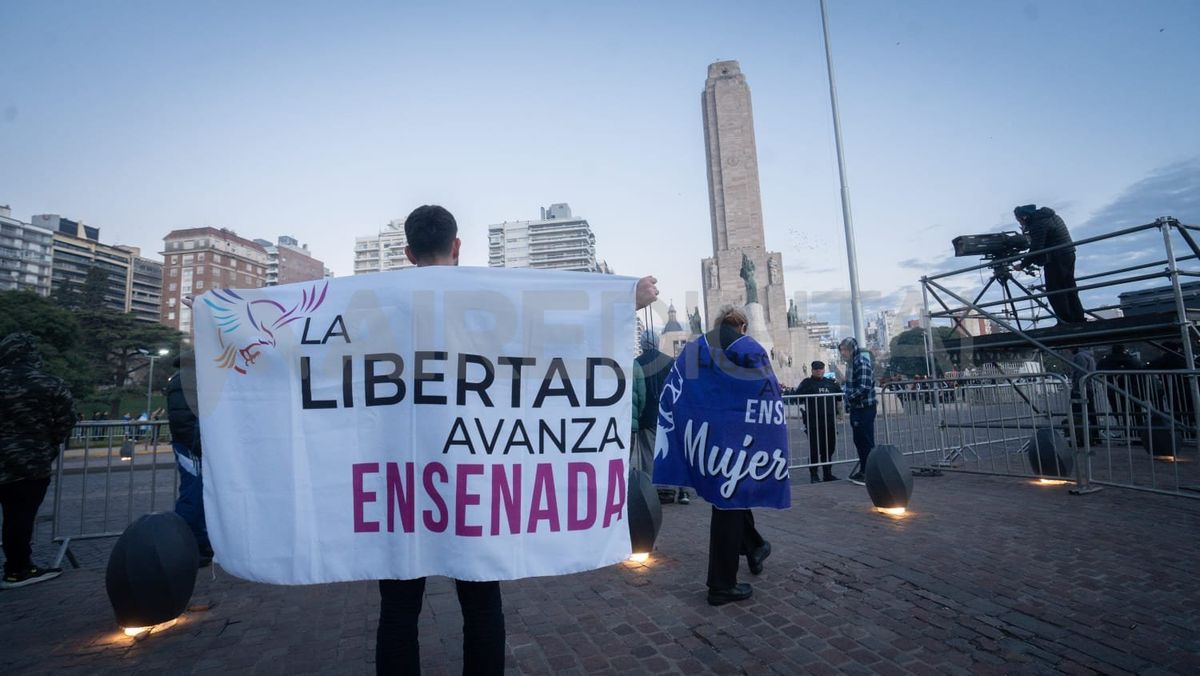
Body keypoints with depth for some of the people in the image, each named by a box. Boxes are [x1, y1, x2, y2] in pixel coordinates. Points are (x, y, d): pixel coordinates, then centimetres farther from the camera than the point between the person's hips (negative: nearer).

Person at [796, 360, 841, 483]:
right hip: (813, 422, -5)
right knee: (815, 448, -4)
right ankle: (814, 475, 6)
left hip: (830, 421, 5)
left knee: (829, 448, 10)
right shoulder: (807, 382, 4)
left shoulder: (830, 383, 18)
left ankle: (828, 474, 21)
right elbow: (798, 397, -8)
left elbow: (840, 396, 17)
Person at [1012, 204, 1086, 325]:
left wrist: (1023, 265, -15)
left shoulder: (1038, 224, -19)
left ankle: (1066, 321, 0)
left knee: (1053, 291, -2)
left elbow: (1036, 250, -21)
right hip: (1069, 254, 10)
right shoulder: (1051, 215, 12)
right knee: (1069, 288, 17)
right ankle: (1078, 318, 24)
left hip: (1056, 259, -10)